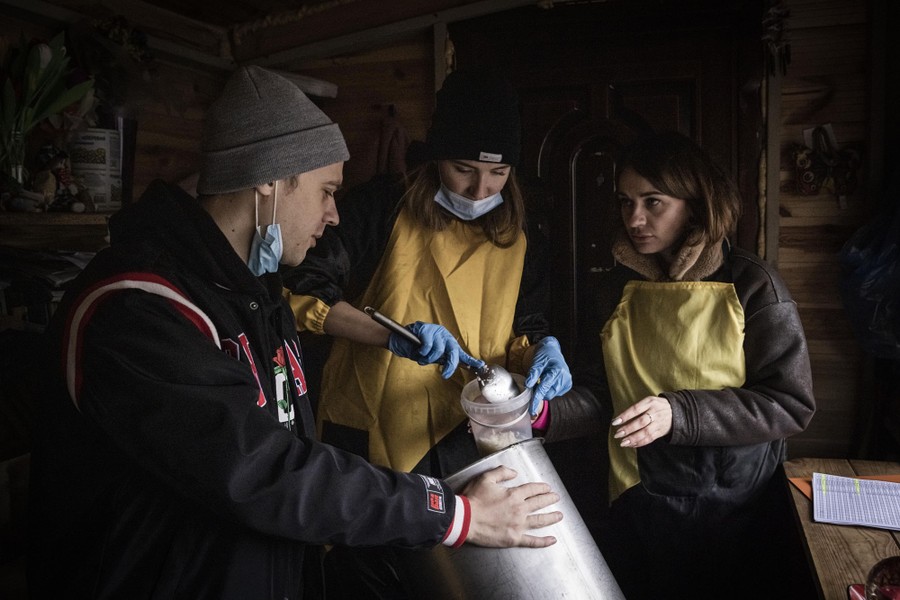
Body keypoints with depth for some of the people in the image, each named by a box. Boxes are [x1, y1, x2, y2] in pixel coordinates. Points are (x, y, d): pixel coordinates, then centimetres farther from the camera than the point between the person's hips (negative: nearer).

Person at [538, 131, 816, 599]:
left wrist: (679, 413, -26)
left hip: (736, 509, -3)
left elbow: (792, 404, -15)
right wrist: (542, 414, -20)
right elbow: (597, 391, 0)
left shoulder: (751, 285, -12)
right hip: (639, 505, 4)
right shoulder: (620, 287, 1)